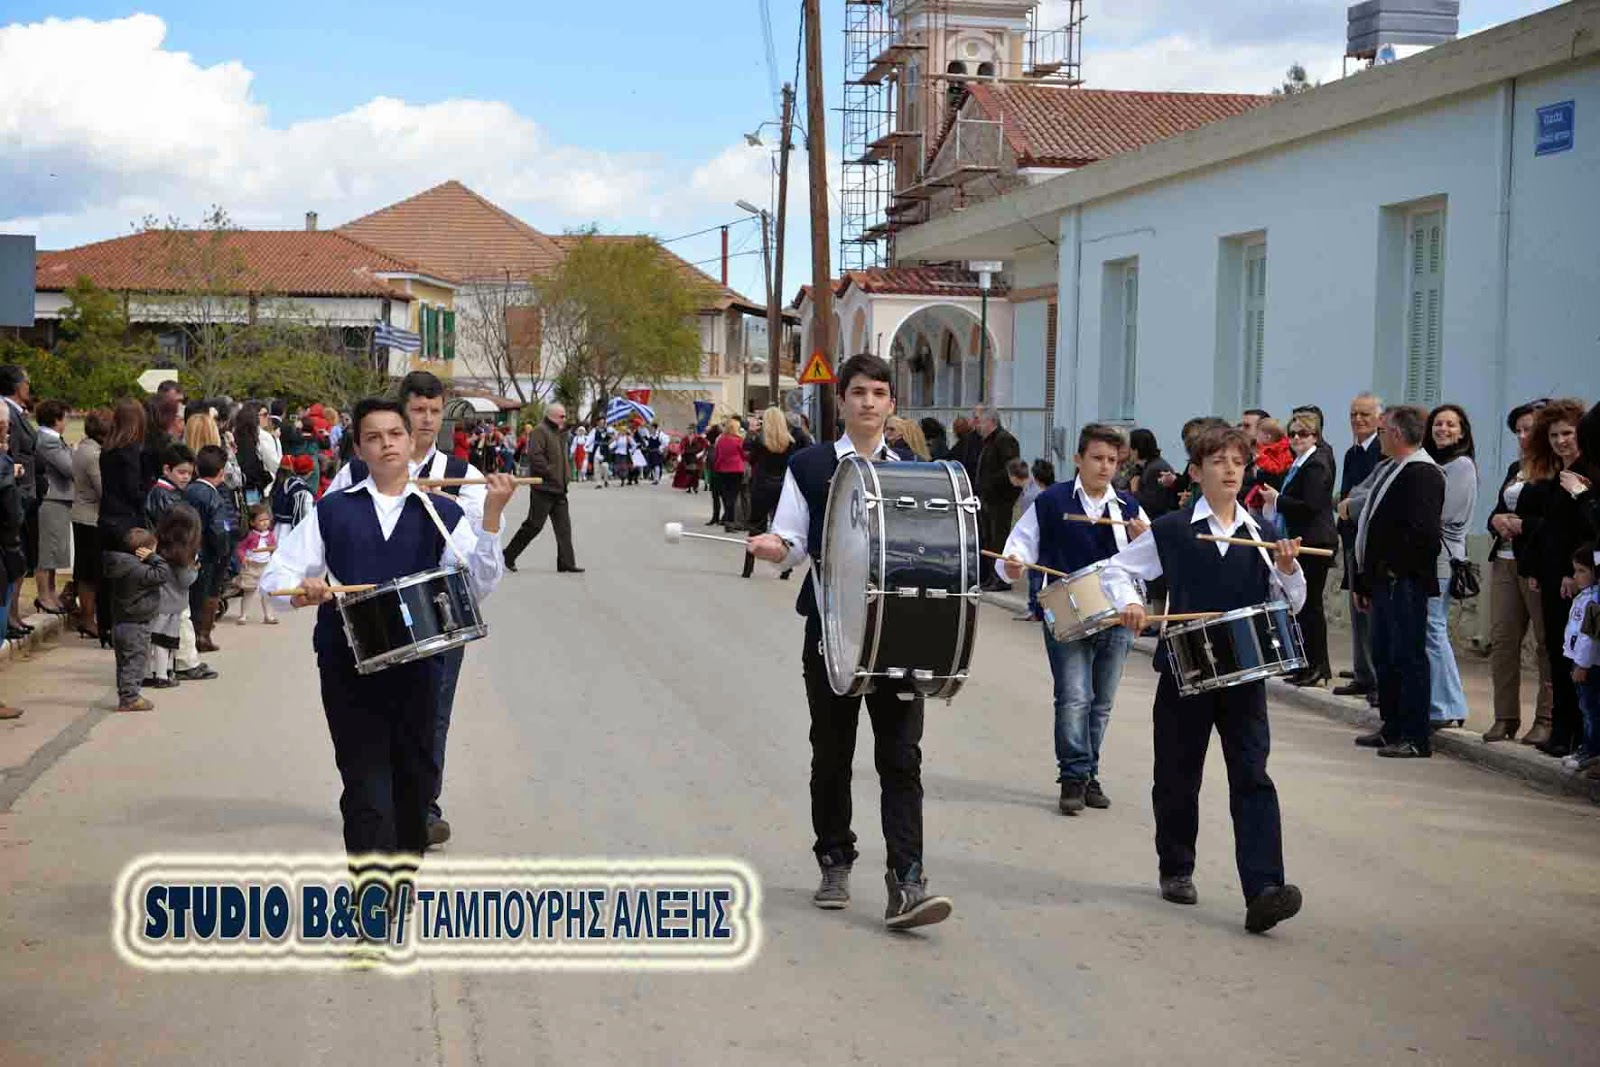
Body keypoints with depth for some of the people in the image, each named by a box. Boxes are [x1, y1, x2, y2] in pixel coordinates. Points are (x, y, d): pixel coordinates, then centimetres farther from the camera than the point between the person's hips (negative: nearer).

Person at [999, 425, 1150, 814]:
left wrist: (1143, 540, -11)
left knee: (1102, 703, 9)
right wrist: (1012, 565, -20)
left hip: (1116, 618, 4)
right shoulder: (1051, 503, 0)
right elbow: (1019, 547, 2)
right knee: (1074, 698, -13)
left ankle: (1087, 775, 20)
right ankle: (1074, 776, -7)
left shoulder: (1129, 507, 10)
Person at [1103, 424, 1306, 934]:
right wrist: (1129, 602, -12)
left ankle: (1263, 891, -17)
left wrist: (1288, 571, -10)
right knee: (1178, 777, 10)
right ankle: (1176, 870, 30)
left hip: (1244, 673, 1)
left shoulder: (1261, 535, 8)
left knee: (1252, 778, -10)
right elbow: (1118, 567, 7)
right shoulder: (1172, 530, 0)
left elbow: (1290, 605, 9)